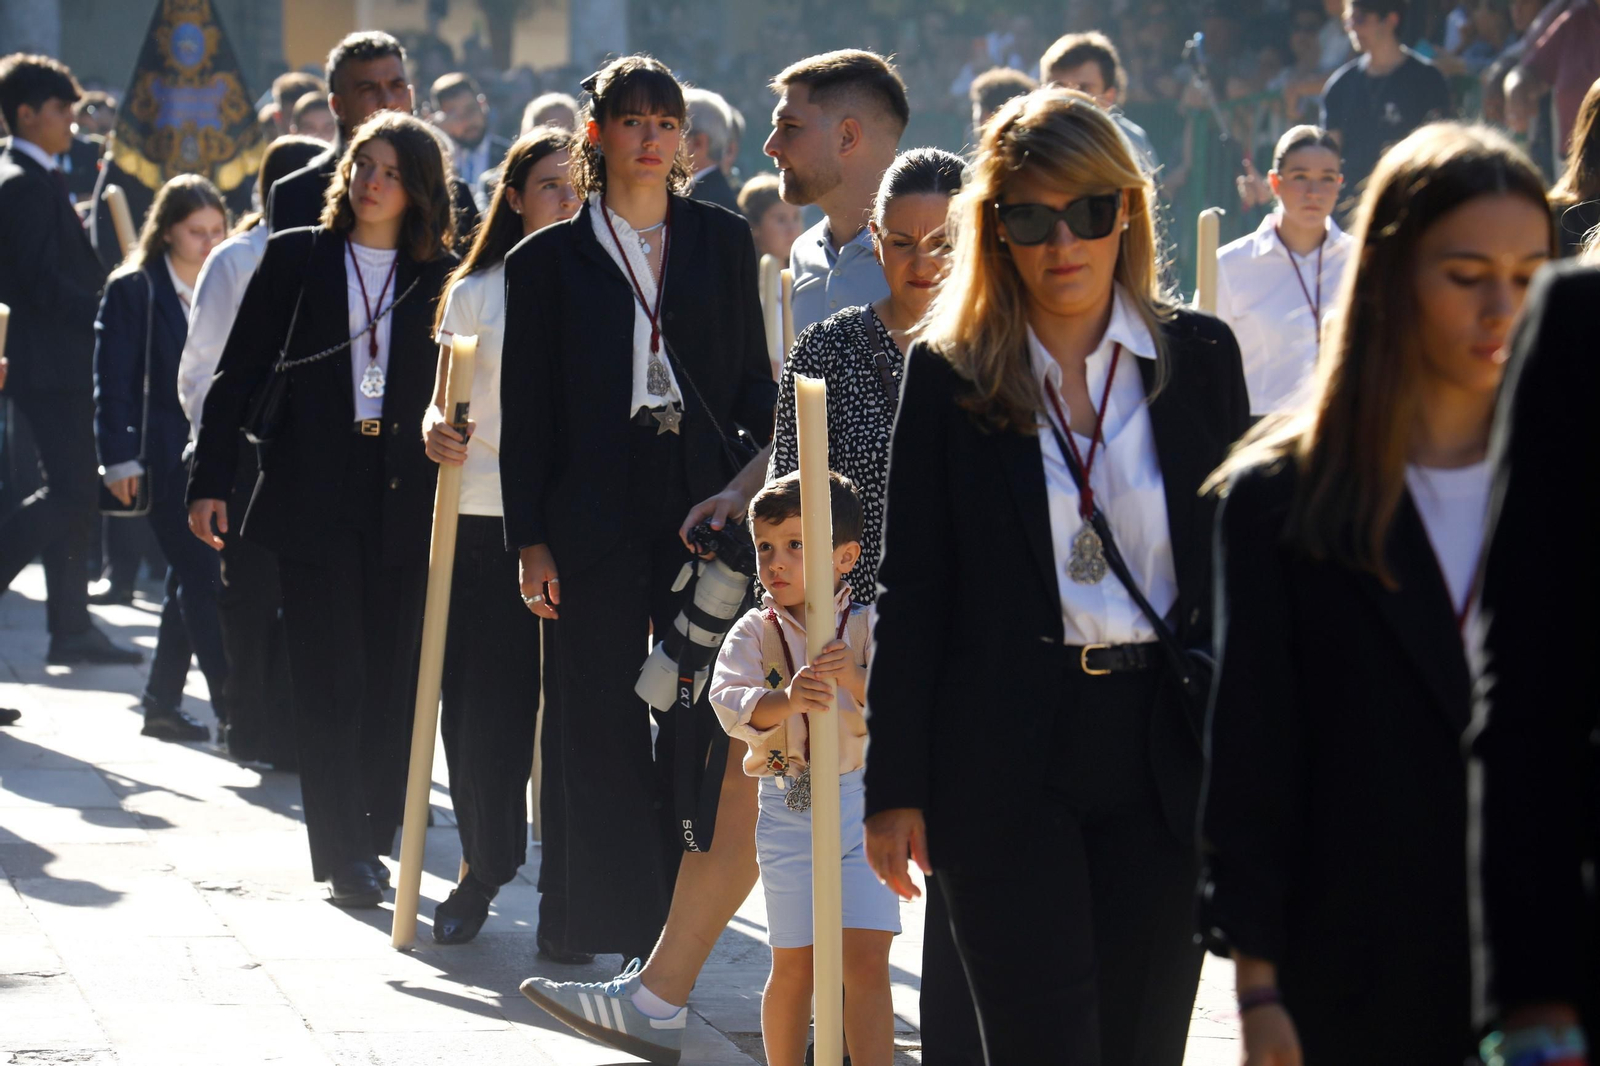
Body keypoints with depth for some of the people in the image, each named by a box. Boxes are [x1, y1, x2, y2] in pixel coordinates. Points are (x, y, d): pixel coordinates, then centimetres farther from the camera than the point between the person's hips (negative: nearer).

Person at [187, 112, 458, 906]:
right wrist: (210, 480, 0)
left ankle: (372, 837, 18)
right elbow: (239, 374, 6)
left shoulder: (443, 278, 6)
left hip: (403, 503, 1)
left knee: (390, 677, 4)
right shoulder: (296, 259, 5)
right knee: (331, 677, -4)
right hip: (313, 496, -1)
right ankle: (341, 850, -1)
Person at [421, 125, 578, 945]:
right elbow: (444, 400, 8)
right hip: (485, 520, 1)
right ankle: (484, 870, 16)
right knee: (481, 708, 0)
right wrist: (435, 430, -14)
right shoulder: (475, 293, 9)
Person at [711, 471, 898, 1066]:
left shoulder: (868, 628, -2)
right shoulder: (753, 633, 0)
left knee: (865, 960, -7)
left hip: (861, 803, -1)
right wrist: (786, 700, -36)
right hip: (787, 810, 1)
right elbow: (729, 703, -16)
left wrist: (856, 682, -29)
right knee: (793, 966, 8)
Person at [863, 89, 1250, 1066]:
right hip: (1005, 757, -2)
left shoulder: (1201, 357, 5)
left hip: (1162, 754, 2)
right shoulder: (947, 374, 0)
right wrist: (896, 787, -1)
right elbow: (911, 591, 2)